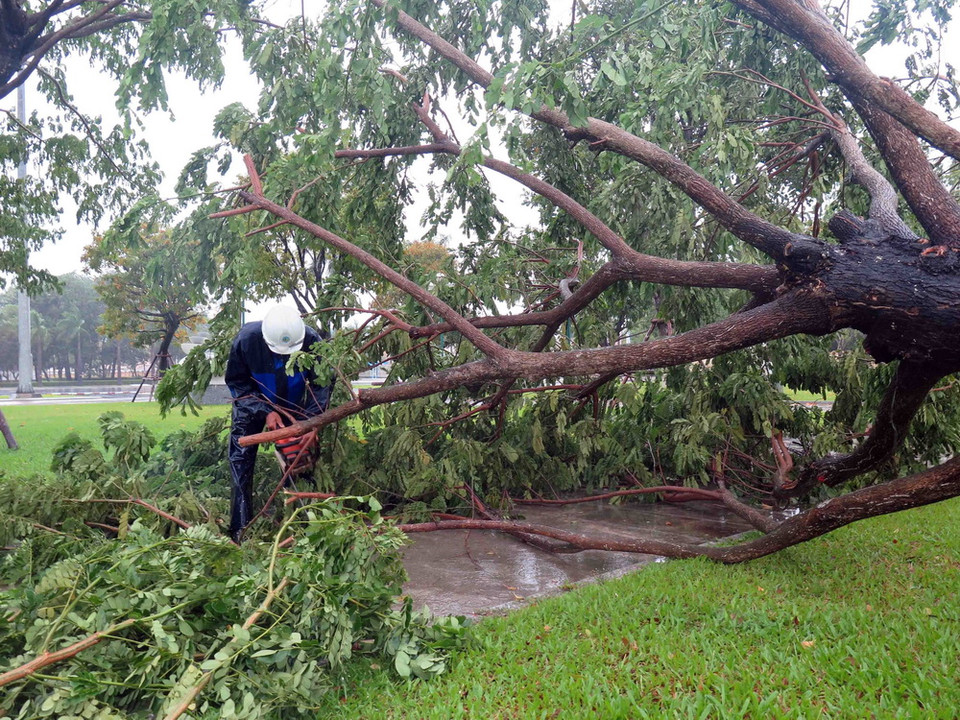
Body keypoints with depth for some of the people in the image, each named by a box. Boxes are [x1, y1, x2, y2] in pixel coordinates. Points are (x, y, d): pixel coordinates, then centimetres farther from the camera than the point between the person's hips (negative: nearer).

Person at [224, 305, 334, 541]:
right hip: (252, 404, -1)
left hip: (293, 406, 1)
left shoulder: (311, 340, -32)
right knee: (241, 459, -8)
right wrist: (265, 412, -28)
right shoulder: (246, 339, -35)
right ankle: (240, 528, -3)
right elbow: (236, 382, -20)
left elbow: (322, 382, -18)